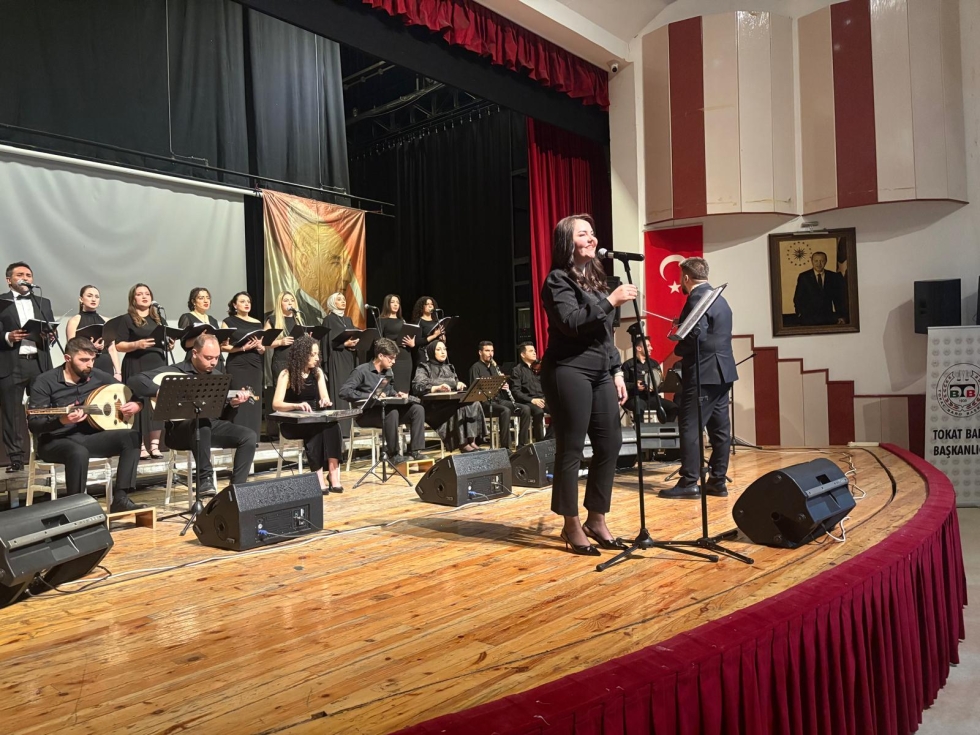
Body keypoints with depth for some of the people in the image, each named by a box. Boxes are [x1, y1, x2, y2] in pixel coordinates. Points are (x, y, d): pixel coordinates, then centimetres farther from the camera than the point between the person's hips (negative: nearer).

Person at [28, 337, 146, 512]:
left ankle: (120, 498, -21)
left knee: (132, 436, -19)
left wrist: (136, 405, -8)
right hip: (56, 441, -5)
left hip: (88, 437, 5)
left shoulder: (98, 376, 4)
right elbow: (34, 425, -15)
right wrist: (62, 421, -34)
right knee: (79, 453, -39)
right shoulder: (44, 382, -9)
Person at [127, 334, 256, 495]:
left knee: (249, 436, -16)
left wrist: (232, 403, -4)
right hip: (180, 429, -6)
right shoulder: (174, 372, -5)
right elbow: (134, 381, -16)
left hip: (211, 426, 6)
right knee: (201, 420, -41)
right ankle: (204, 479, -34)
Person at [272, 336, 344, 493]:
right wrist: (297, 405, -38)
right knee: (315, 428, -35)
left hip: (314, 420, 4)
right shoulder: (286, 374, -9)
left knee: (332, 425, -29)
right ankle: (318, 477, -32)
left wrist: (325, 401, -24)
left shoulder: (317, 372, 6)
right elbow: (276, 404, -20)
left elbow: (325, 398, 1)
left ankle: (333, 474, -35)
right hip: (292, 423, -4)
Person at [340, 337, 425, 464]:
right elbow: (344, 391, -19)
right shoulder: (362, 371, -10)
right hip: (366, 414, -7)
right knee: (392, 413, -37)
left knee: (417, 409, -13)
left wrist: (397, 394, 2)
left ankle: (415, 450, -14)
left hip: (386, 410, 7)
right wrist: (370, 396, -26)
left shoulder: (389, 372, 12)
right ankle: (393, 454, -25)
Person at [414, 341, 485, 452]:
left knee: (474, 404, -24)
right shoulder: (424, 368, 3)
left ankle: (471, 440, -28)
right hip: (433, 406, -6)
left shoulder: (449, 367, 23)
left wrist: (460, 384, -1)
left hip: (452, 402, 6)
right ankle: (462, 444, -31)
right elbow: (417, 386, -14)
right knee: (460, 407, -34)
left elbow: (457, 383, 26)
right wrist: (437, 387, -30)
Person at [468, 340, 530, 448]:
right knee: (505, 411, -36)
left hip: (499, 399, 7)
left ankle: (522, 445, -12)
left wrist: (505, 385, -2)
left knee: (525, 409, -13)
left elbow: (503, 386, 23)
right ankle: (505, 447, -31)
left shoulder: (494, 367, 22)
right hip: (485, 402, -7)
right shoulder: (476, 367, 0)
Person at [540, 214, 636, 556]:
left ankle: (596, 520, 19)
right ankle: (572, 526, 10)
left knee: (610, 444, 5)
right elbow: (571, 323, -19)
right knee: (571, 450, -3)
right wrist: (610, 301, -21)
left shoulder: (595, 278, 20)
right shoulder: (558, 280, -4)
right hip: (569, 373, -8)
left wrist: (616, 371, 16)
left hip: (600, 373, 8)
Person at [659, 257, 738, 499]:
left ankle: (689, 483, -5)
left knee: (690, 427, -6)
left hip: (703, 373, -10)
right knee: (720, 428, 8)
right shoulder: (719, 298, 18)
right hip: (721, 371, 10)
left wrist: (678, 350, -7)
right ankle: (717, 481, 13)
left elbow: (697, 336, -23)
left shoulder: (697, 298, -13)